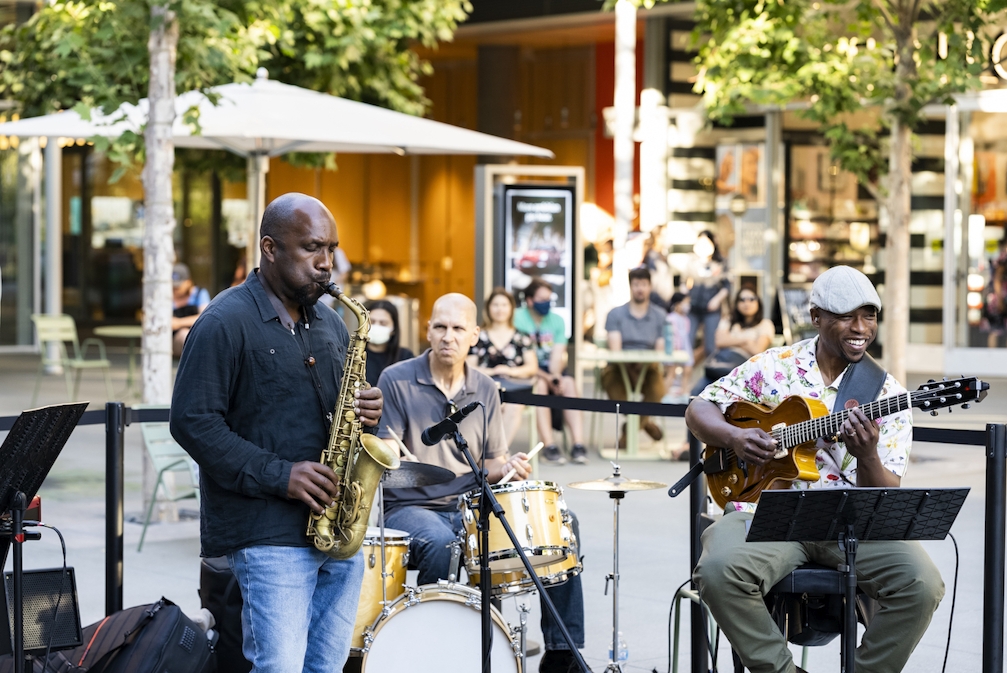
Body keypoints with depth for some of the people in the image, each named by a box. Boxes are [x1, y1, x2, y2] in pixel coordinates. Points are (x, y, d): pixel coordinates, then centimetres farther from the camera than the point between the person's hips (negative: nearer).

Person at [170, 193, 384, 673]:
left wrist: (365, 412, 0)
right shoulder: (225, 323, -8)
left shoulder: (330, 324, 16)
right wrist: (277, 475, -19)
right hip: (269, 534, -7)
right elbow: (192, 422, -13)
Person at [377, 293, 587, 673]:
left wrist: (508, 467, -8)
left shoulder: (485, 390, 10)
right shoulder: (397, 381, -4)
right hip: (410, 508, -5)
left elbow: (492, 461, 15)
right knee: (440, 541, -40)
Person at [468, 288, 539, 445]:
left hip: (515, 384, 1)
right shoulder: (479, 338, 17)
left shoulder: (522, 338, 20)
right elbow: (469, 368, 9)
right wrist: (491, 371, -9)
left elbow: (532, 367, 12)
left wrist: (512, 371, -7)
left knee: (514, 406, -35)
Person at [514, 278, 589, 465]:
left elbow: (558, 355, 0)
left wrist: (556, 375, -21)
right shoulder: (517, 319, -7)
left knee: (569, 383, -25)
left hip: (552, 371, 4)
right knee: (540, 385, -34)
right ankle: (549, 447, -38)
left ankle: (578, 444, -33)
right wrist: (546, 377, -24)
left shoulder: (557, 320, 9)